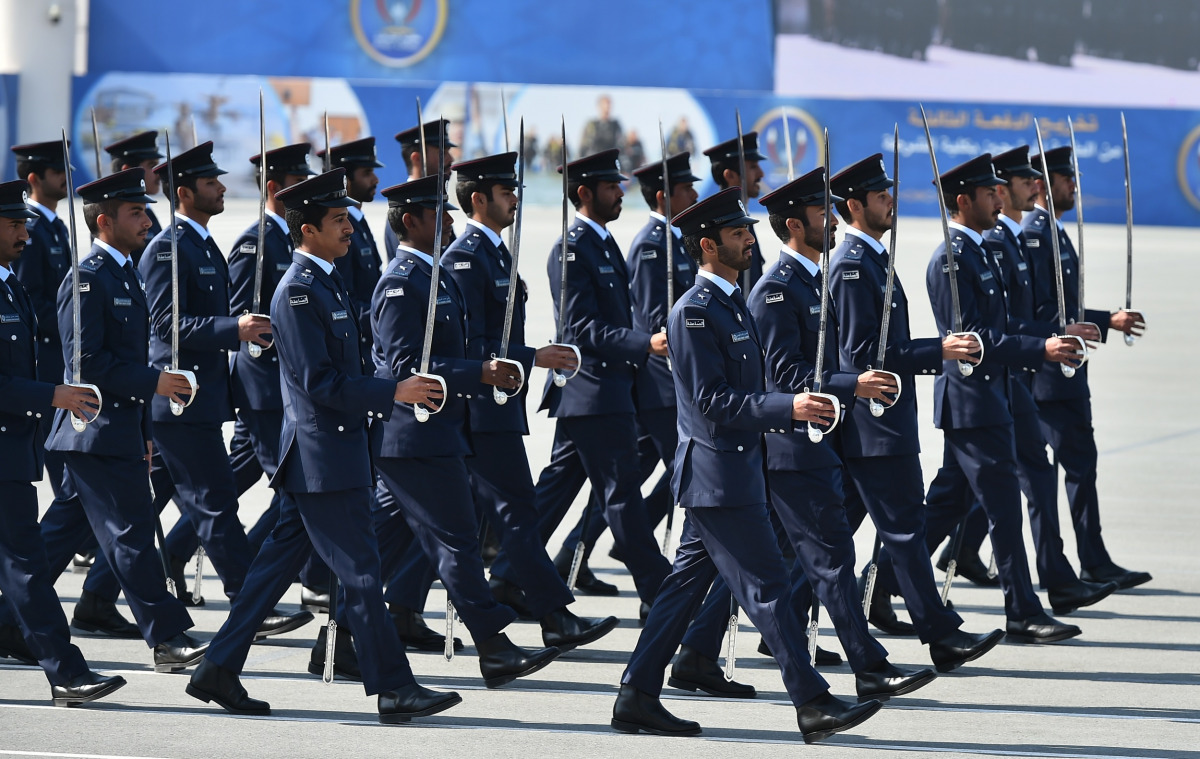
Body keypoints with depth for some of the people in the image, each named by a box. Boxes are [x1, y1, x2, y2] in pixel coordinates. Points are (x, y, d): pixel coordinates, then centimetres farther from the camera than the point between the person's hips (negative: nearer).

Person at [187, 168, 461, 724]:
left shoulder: (324, 283, 14)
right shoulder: (298, 292, -16)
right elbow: (320, 383, -20)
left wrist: (395, 391, 17)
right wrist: (392, 393, -19)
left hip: (315, 458, 10)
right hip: (324, 457, -10)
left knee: (279, 563, 12)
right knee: (360, 572, -6)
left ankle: (219, 670, 17)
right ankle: (394, 689, -2)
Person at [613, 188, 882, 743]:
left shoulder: (730, 303, 15)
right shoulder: (694, 311, -16)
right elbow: (711, 400, -21)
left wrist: (794, 411, 14)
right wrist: (786, 408, -25)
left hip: (726, 474, 10)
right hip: (718, 474, -10)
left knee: (687, 584, 11)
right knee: (767, 586, -8)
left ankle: (637, 698, 16)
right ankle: (813, 705, -6)